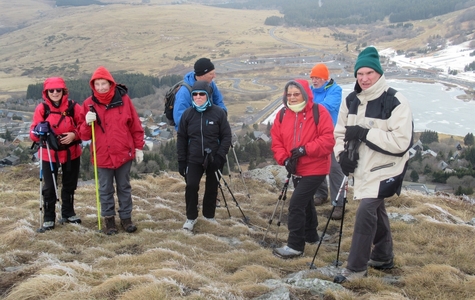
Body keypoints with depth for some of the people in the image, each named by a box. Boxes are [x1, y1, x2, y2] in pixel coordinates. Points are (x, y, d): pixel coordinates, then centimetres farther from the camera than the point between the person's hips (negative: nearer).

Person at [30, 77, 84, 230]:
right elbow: (33, 133, -7)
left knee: (69, 186, 16)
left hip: (71, 153, 1)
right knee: (49, 188, 3)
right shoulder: (41, 108, -7)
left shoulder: (74, 107, -7)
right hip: (49, 154, -1)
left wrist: (74, 134, -21)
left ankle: (68, 213, 34)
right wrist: (39, 131, -30)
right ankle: (49, 218, 17)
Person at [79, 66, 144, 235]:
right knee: (105, 189, 12)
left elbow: (135, 125, 2)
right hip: (102, 155, 0)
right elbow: (84, 135, -2)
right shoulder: (89, 104, -4)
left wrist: (139, 147, 2)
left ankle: (126, 218, 26)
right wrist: (88, 123, -22)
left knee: (124, 187, 13)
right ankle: (109, 219, 26)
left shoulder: (123, 99, -5)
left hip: (124, 153, 0)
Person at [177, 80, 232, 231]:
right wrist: (181, 160, 2)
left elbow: (226, 136, -3)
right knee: (191, 186, -11)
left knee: (212, 188, 10)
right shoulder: (187, 113, -2)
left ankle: (209, 216, 30)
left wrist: (220, 156, -13)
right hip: (194, 160, 0)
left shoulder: (218, 113, -7)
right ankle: (191, 217, 8)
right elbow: (181, 138, 5)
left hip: (213, 159, 0)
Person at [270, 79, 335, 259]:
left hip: (315, 169, -7)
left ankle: (295, 246, -5)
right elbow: (276, 141, 2)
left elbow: (328, 139, -19)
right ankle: (311, 236, 41)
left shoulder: (319, 112, -14)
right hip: (296, 169, 7)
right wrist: (284, 159, -14)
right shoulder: (282, 115, 2)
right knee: (305, 203, 22)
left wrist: (305, 149, -26)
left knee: (296, 204, -13)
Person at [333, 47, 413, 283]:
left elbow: (401, 142, -25)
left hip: (385, 169, -7)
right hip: (363, 168, 7)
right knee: (376, 211, 20)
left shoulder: (396, 103, -18)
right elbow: (340, 132, 11)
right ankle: (383, 257, 38)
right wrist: (342, 153, -9)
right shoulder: (351, 101, 3)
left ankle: (356, 267, -2)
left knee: (365, 212, -14)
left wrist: (364, 133, -26)